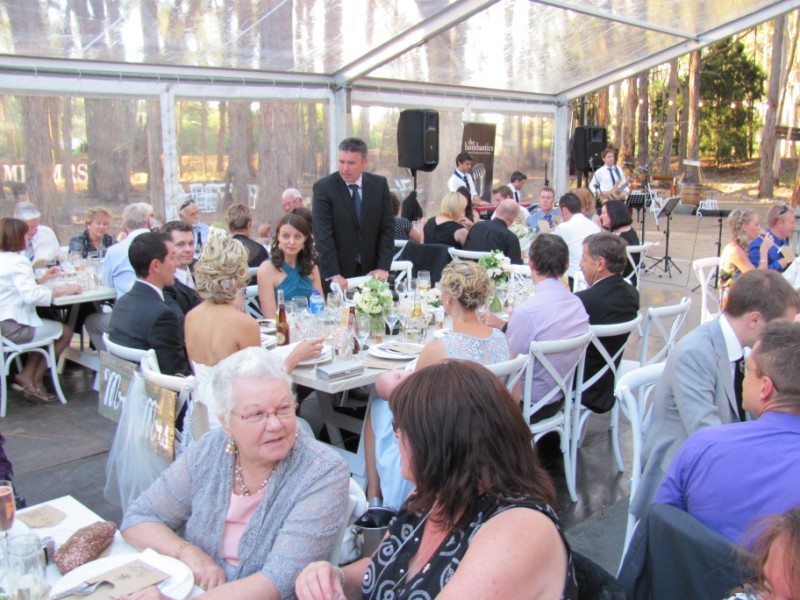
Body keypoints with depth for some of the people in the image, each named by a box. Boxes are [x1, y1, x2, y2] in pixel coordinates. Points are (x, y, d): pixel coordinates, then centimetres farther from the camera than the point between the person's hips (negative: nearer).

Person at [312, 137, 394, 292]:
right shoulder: (323, 187, -8)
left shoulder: (379, 184, 1)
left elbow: (387, 227, 1)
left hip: (371, 271, 3)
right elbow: (323, 234, -14)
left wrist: (383, 267, -8)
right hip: (338, 274, -2)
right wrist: (333, 274, -21)